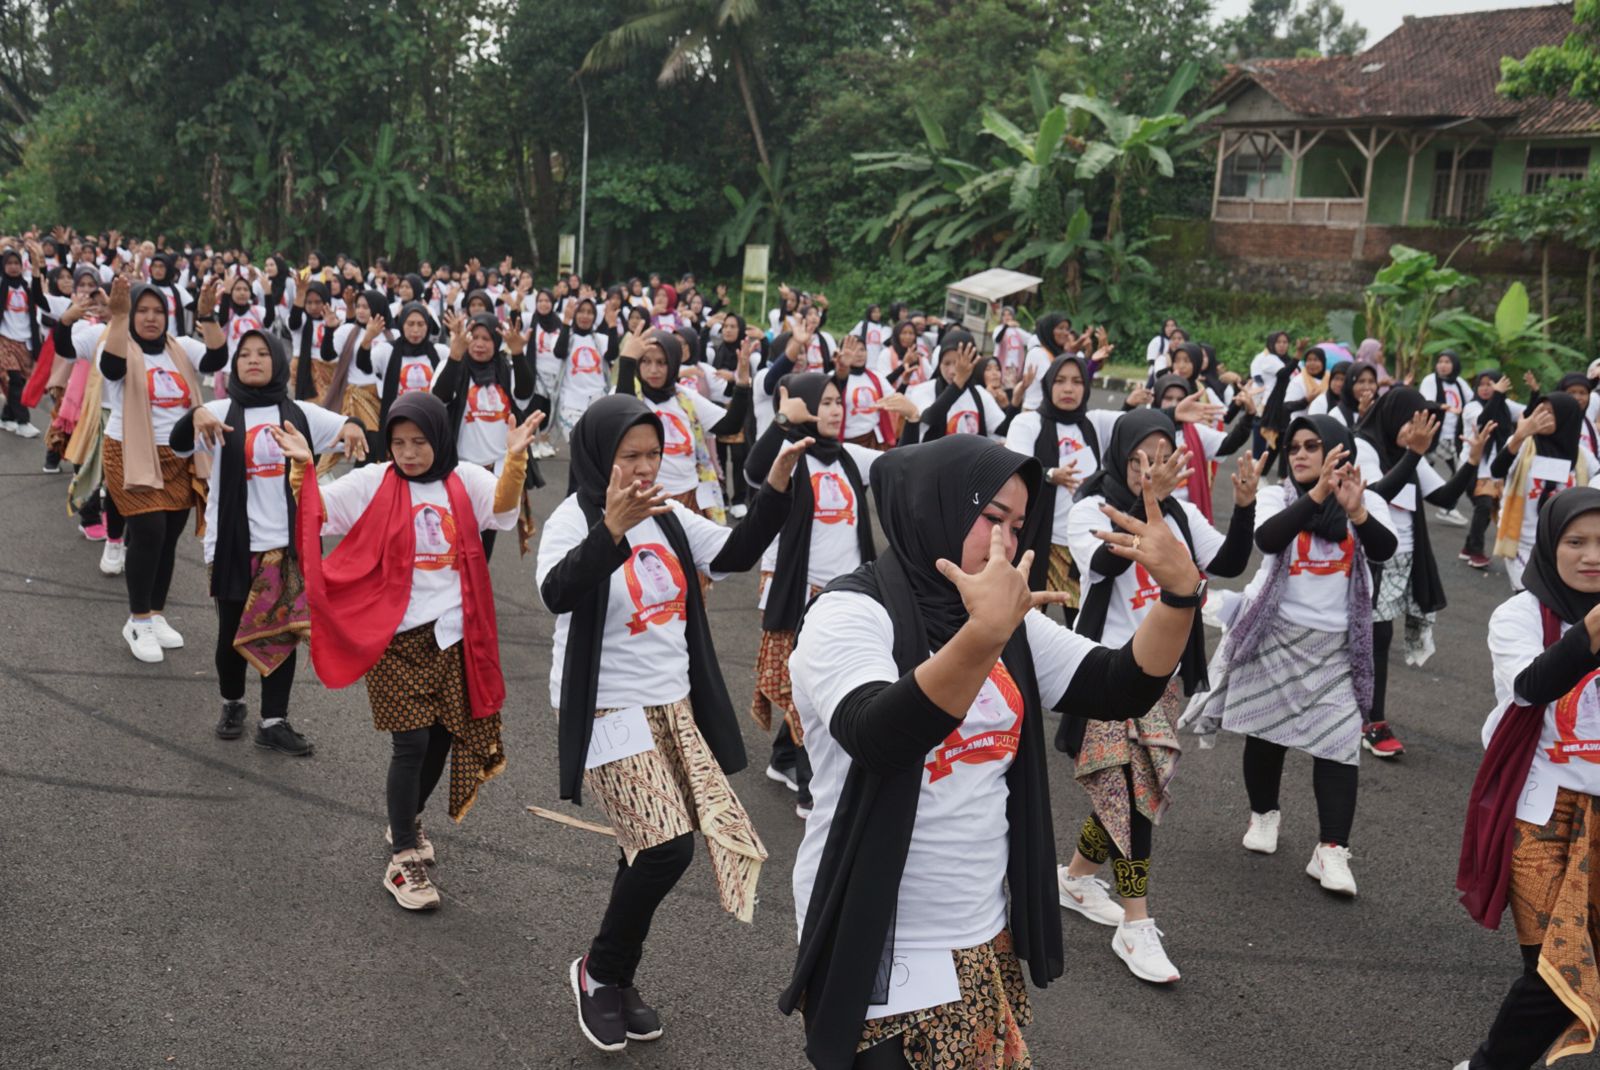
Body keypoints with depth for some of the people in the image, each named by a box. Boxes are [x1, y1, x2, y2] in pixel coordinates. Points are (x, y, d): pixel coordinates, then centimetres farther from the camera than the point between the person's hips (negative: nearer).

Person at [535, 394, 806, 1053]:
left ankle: (615, 979, 32)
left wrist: (776, 490, -5)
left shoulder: (667, 514, 6)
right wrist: (612, 527, -50)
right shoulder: (574, 519, -15)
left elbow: (735, 555, 9)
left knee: (651, 850, 12)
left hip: (672, 703, 7)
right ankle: (598, 970, 8)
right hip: (608, 708, -7)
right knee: (667, 846, -16)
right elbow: (558, 593, -34)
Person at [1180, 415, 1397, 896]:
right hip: (1274, 633, 0)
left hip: (1335, 641, 0)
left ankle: (1331, 850, -7)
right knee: (1266, 731, 11)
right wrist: (1317, 495, -35)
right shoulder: (1277, 496, -1)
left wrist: (1357, 512, -36)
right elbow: (1267, 538, -23)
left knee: (1338, 740, -10)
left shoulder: (1367, 501, 2)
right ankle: (1263, 814, 34)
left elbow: (1384, 549, -17)